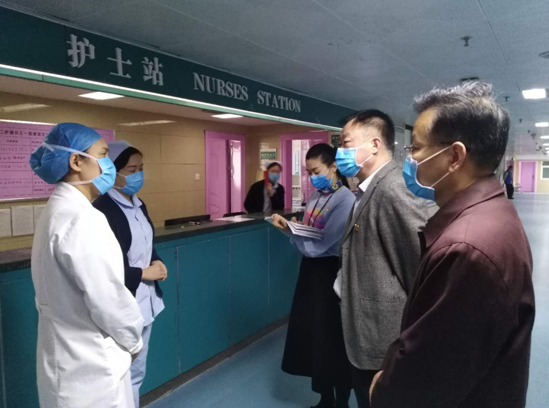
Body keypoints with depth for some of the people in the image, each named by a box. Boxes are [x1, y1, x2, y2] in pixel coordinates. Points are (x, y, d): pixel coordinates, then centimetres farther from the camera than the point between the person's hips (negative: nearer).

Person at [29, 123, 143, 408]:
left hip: (71, 353, 9)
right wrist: (132, 339, -6)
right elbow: (107, 298, -23)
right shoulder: (82, 218, -25)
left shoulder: (59, 210, 6)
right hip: (89, 362, -9)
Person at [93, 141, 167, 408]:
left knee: (137, 371, 22)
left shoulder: (138, 205, 9)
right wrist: (144, 274, -15)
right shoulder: (102, 211, -19)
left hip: (145, 301, 8)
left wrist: (157, 263, -1)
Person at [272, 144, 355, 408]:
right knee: (311, 334, 15)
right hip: (311, 269, 8)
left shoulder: (345, 200, -17)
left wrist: (289, 231, -16)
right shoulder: (316, 195, 7)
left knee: (333, 339, 6)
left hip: (331, 272, -8)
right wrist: (289, 227, -9)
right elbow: (307, 237, 8)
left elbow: (320, 245, -22)